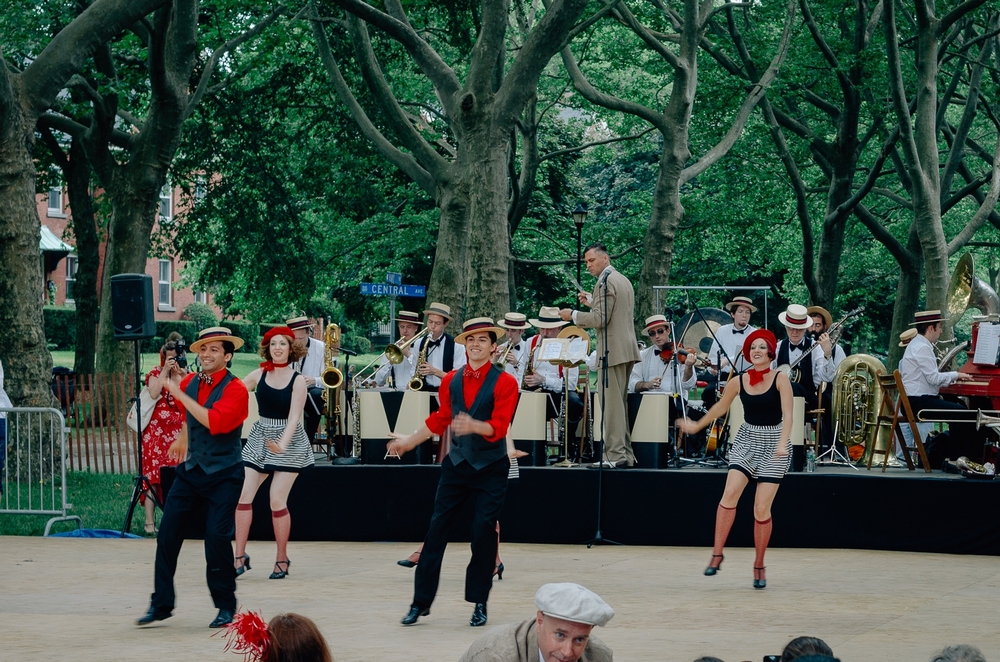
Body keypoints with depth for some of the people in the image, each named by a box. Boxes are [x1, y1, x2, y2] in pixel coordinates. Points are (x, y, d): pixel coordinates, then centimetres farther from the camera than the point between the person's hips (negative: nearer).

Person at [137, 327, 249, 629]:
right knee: (167, 535, 1)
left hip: (223, 476, -6)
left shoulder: (235, 389, -14)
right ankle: (161, 604, 10)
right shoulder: (189, 383, 4)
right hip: (191, 471, 6)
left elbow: (215, 422, -31)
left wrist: (181, 395, -26)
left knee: (217, 539, -9)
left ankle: (226, 606, 8)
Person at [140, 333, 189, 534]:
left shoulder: (187, 375, 11)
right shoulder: (156, 372, 4)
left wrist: (184, 375, -11)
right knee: (153, 474, -7)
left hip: (179, 432, 3)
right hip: (157, 430, -3)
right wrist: (165, 370, -14)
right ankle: (150, 521, -7)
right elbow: (153, 393, -15)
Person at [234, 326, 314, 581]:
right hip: (259, 438, 4)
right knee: (243, 495, -7)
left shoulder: (297, 380, -8)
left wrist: (283, 443, -30)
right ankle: (240, 556, 1)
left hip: (289, 442, -4)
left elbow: (294, 417, -16)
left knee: (277, 501, -9)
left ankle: (282, 559, 7)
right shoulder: (259, 375, 1)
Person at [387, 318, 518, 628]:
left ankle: (480, 603, 8)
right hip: (457, 463, 4)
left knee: (484, 532, -5)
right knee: (437, 529, 0)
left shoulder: (504, 383, -9)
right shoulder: (451, 380, 6)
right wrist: (409, 441, 26)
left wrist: (473, 425, -37)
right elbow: (441, 419, 19)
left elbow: (499, 427, -19)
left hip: (490, 467, -4)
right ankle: (421, 602, 5)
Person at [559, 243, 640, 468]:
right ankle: (626, 453, 15)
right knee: (620, 401, 14)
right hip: (627, 348, 10)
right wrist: (592, 301, 23)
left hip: (613, 350, -10)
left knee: (611, 401, -9)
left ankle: (615, 454, -12)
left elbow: (600, 319, -18)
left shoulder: (605, 282, -12)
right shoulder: (624, 280, 18)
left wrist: (573, 315, -7)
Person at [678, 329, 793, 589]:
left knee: (762, 508, -6)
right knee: (730, 492, -20)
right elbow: (720, 407, 17)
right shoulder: (739, 382, 0)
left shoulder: (780, 379, -9)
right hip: (746, 440, 2)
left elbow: (787, 414, -16)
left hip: (773, 443, -2)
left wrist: (782, 443, -31)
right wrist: (696, 426, 26)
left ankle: (759, 566, 9)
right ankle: (717, 553, -13)